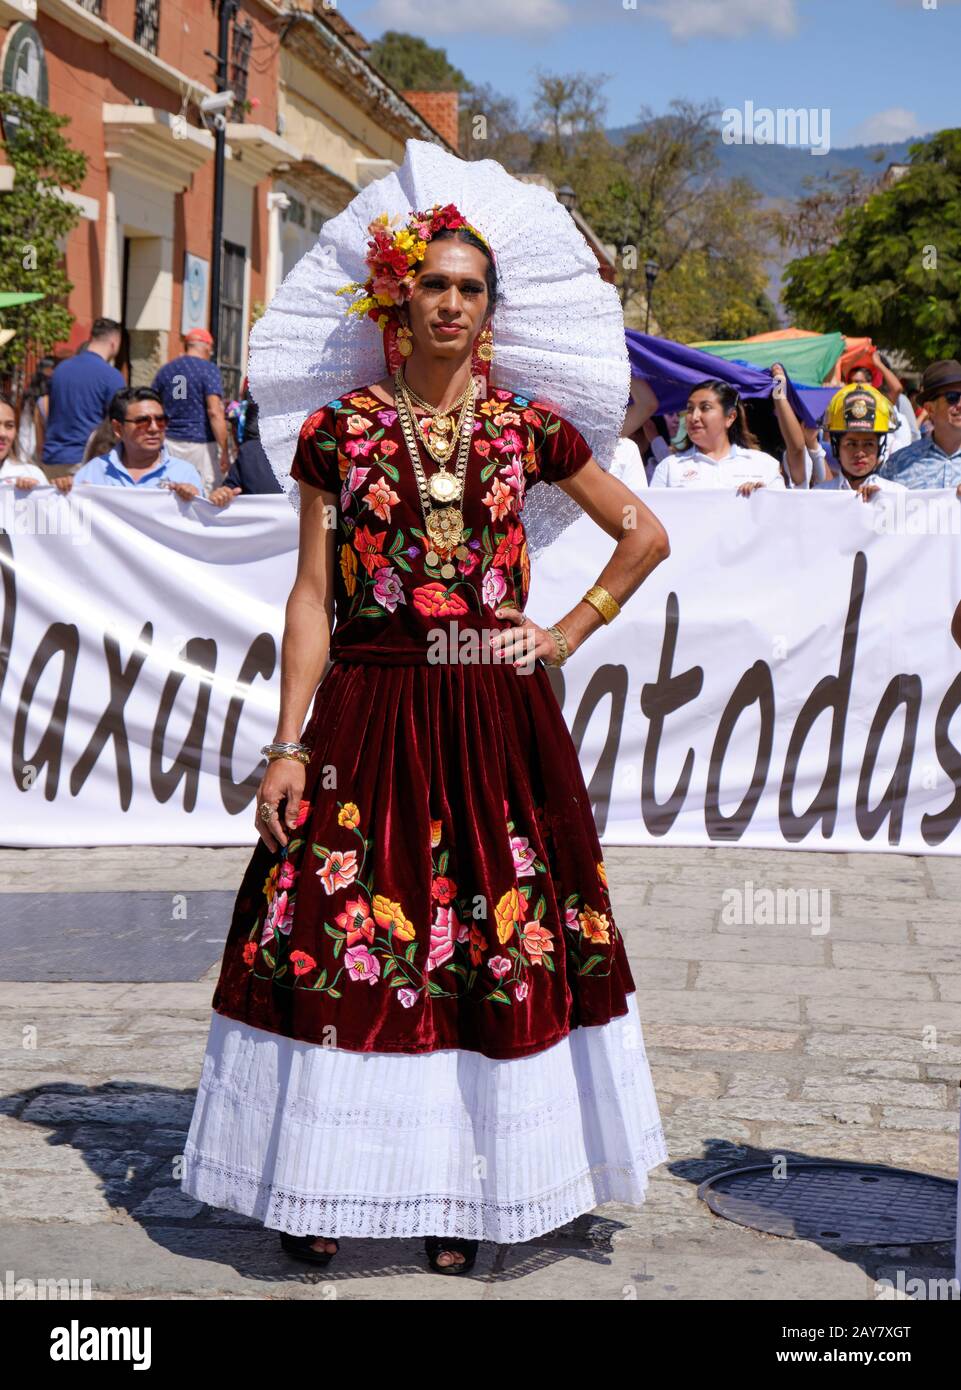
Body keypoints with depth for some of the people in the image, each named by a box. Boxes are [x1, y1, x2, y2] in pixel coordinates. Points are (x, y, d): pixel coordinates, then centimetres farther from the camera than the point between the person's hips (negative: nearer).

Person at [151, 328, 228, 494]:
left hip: (170, 442, 5)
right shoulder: (209, 370, -5)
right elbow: (214, 412, -14)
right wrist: (224, 451, -15)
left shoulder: (165, 370, 12)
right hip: (201, 443, -5)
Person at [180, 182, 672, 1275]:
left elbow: (645, 535, 15)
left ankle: (464, 1190, 15)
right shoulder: (340, 430, 2)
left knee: (496, 937, 3)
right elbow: (312, 594, 0)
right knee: (341, 937, 0)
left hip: (499, 721, 1)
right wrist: (289, 746, -6)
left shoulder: (528, 429, 5)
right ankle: (327, 1185, 14)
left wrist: (572, 632, 6)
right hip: (369, 715, -1)